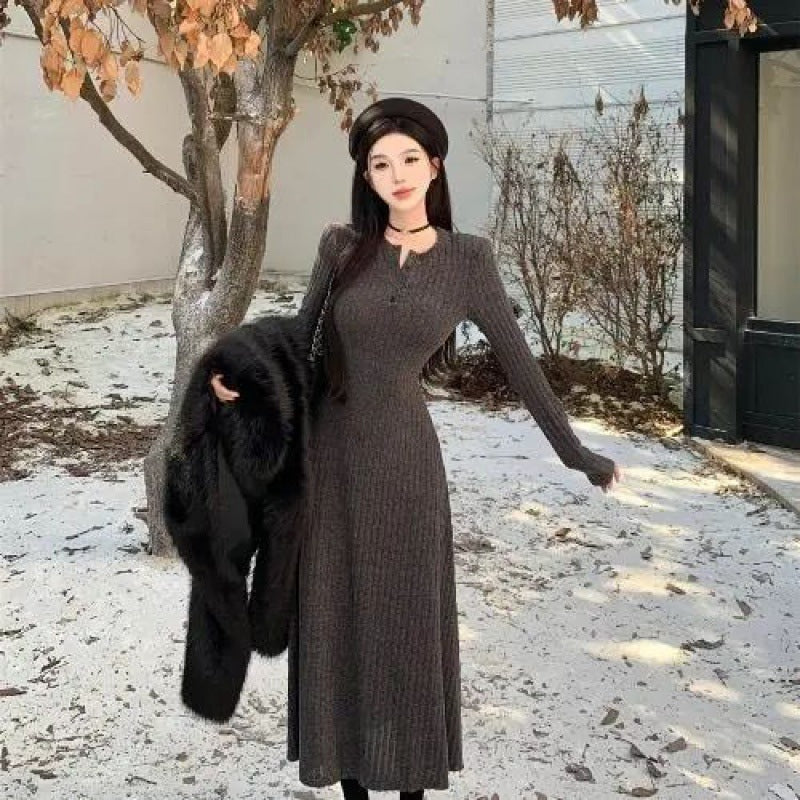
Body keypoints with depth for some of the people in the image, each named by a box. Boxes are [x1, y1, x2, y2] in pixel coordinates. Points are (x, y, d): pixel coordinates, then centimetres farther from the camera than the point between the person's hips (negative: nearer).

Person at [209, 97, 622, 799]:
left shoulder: (467, 257, -2)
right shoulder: (341, 245, -1)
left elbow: (517, 359, 0)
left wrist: (575, 452, 3)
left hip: (405, 457, -1)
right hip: (329, 454, 1)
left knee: (407, 620, 7)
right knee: (335, 618, 8)